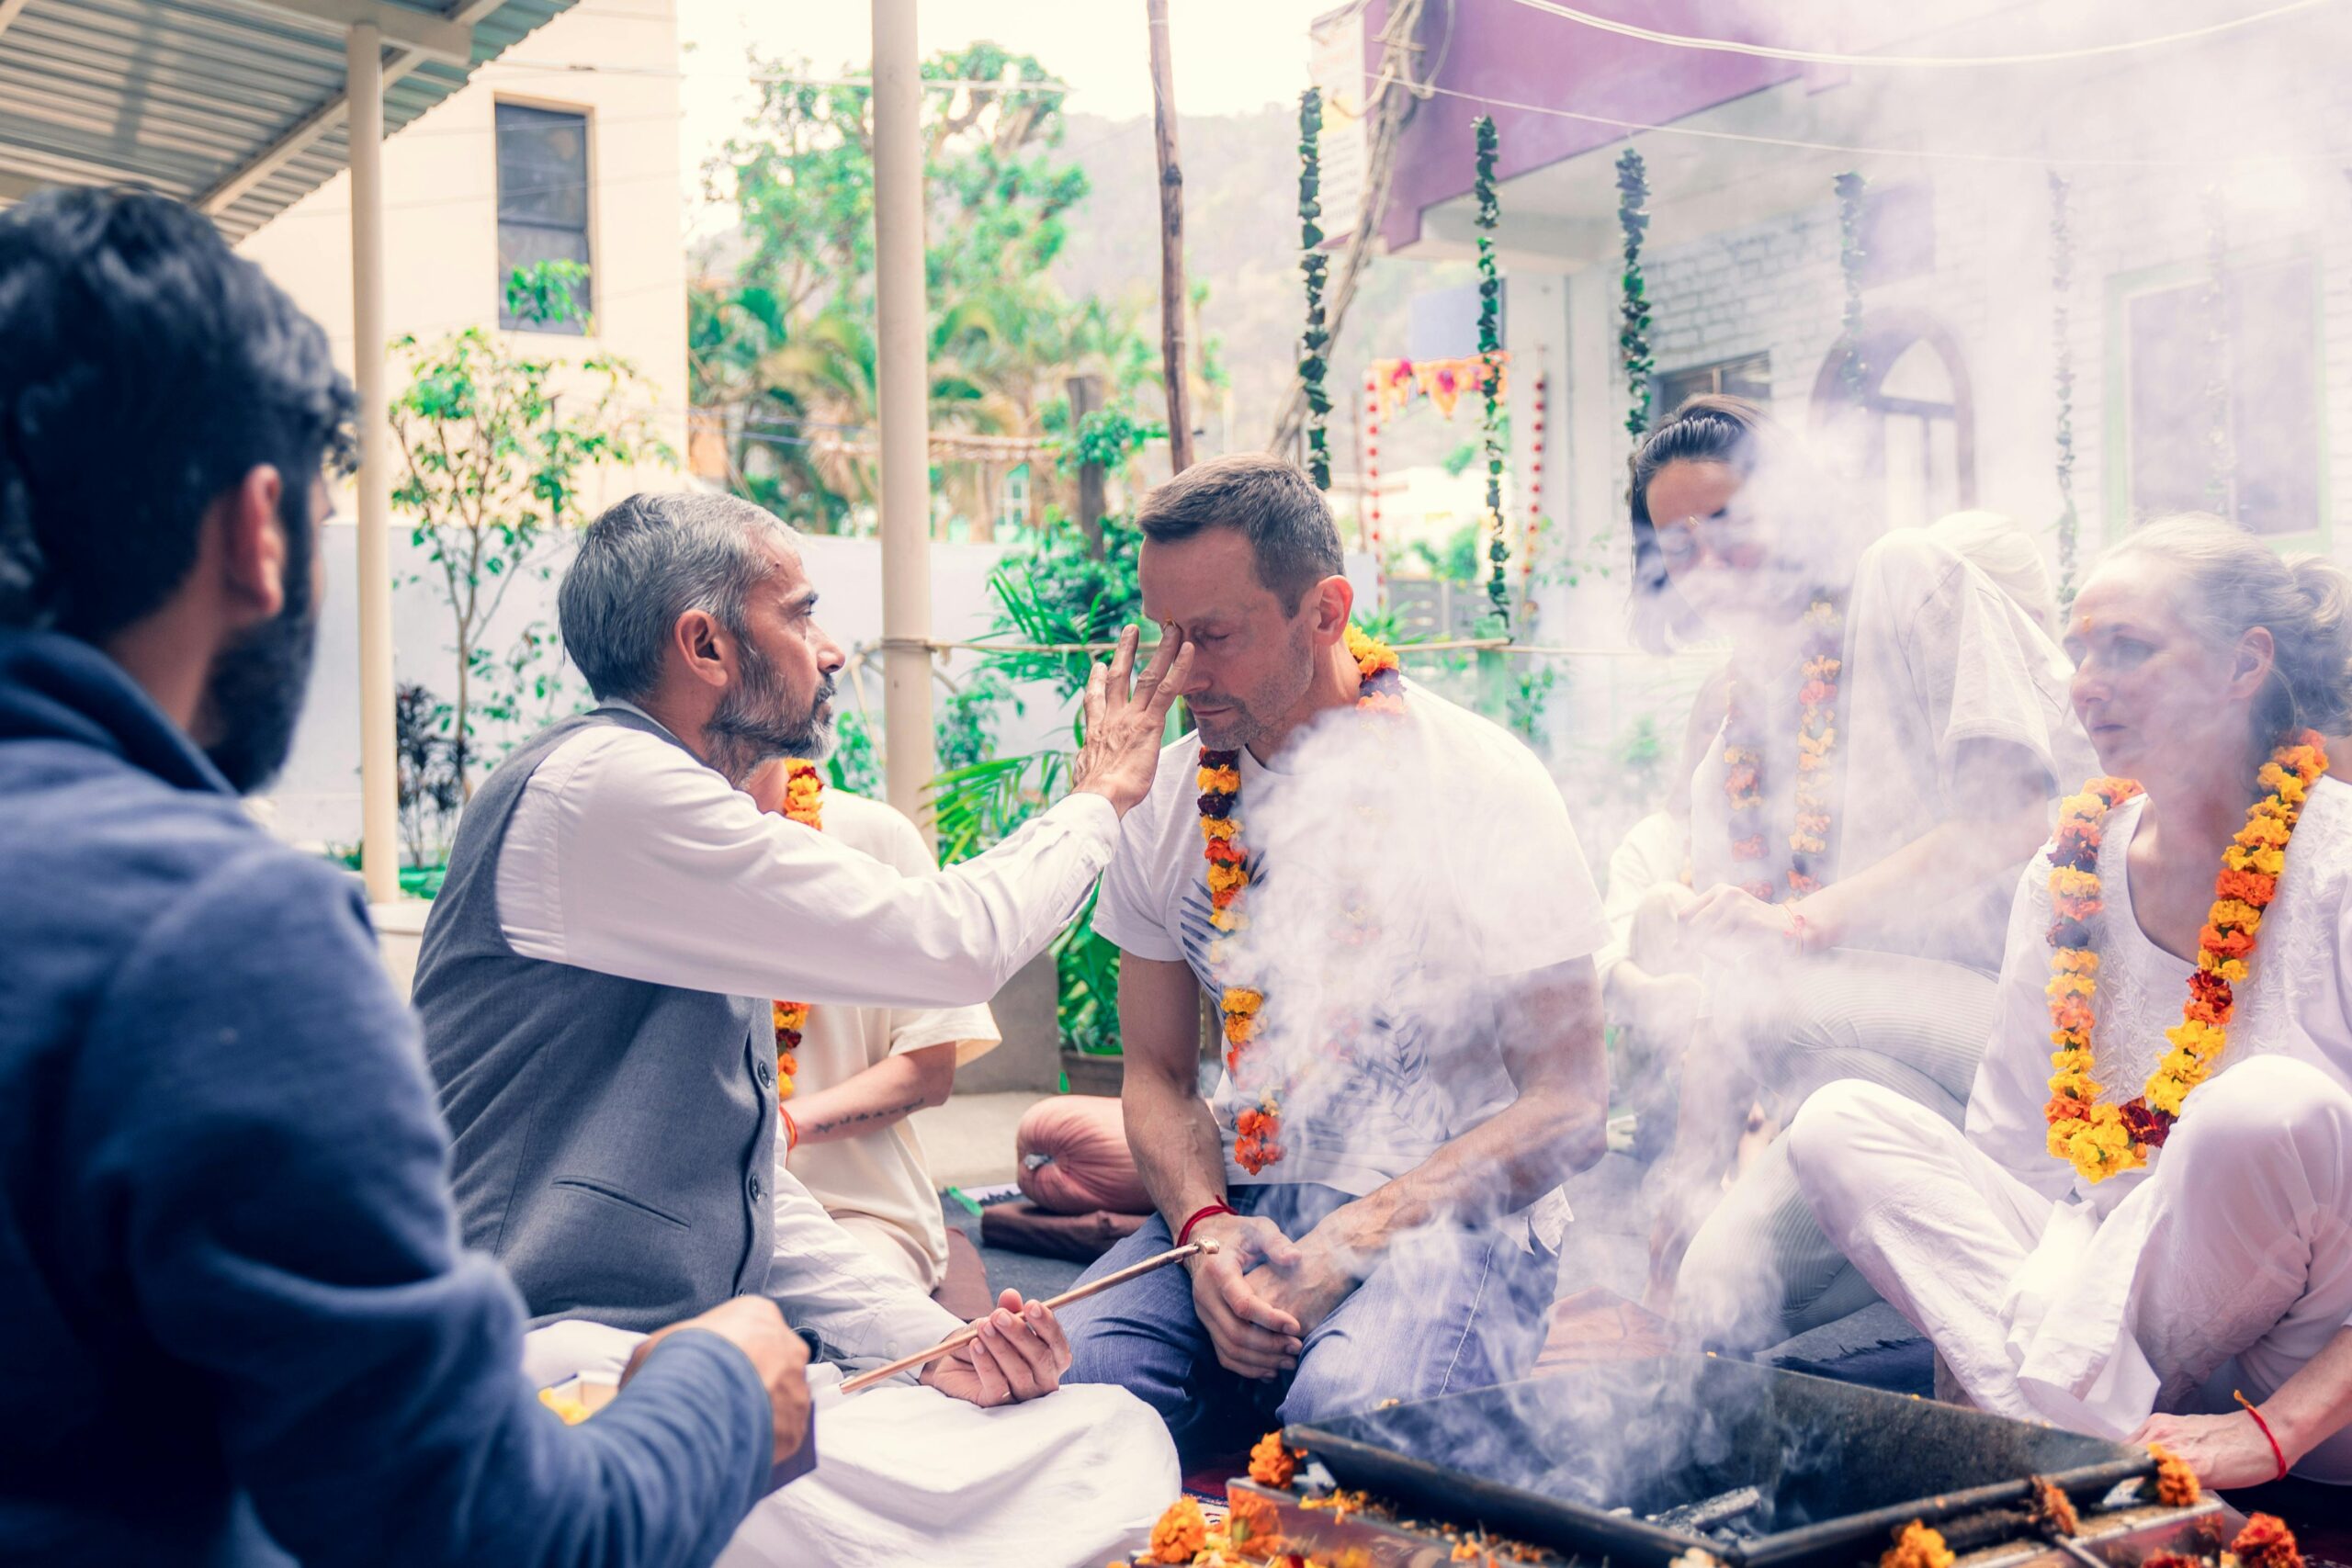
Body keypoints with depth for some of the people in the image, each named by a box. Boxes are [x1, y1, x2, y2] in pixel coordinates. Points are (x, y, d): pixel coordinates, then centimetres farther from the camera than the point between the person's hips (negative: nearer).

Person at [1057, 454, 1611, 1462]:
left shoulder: (1479, 787, -9)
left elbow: (1568, 1108, -9)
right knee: (1066, 1376, -26)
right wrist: (1210, 1229, -9)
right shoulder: (1171, 799, 6)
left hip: (1450, 1220, -4)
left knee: (1346, 1410, -36)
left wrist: (1349, 1245, -19)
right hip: (1238, 1211, 4)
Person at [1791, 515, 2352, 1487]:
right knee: (1840, 1125, -10)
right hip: (2112, 1288, 5)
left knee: (2268, 1107, -34)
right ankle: (2115, 1436, -23)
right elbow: (2005, 1159, 9)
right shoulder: (2070, 871, 6)